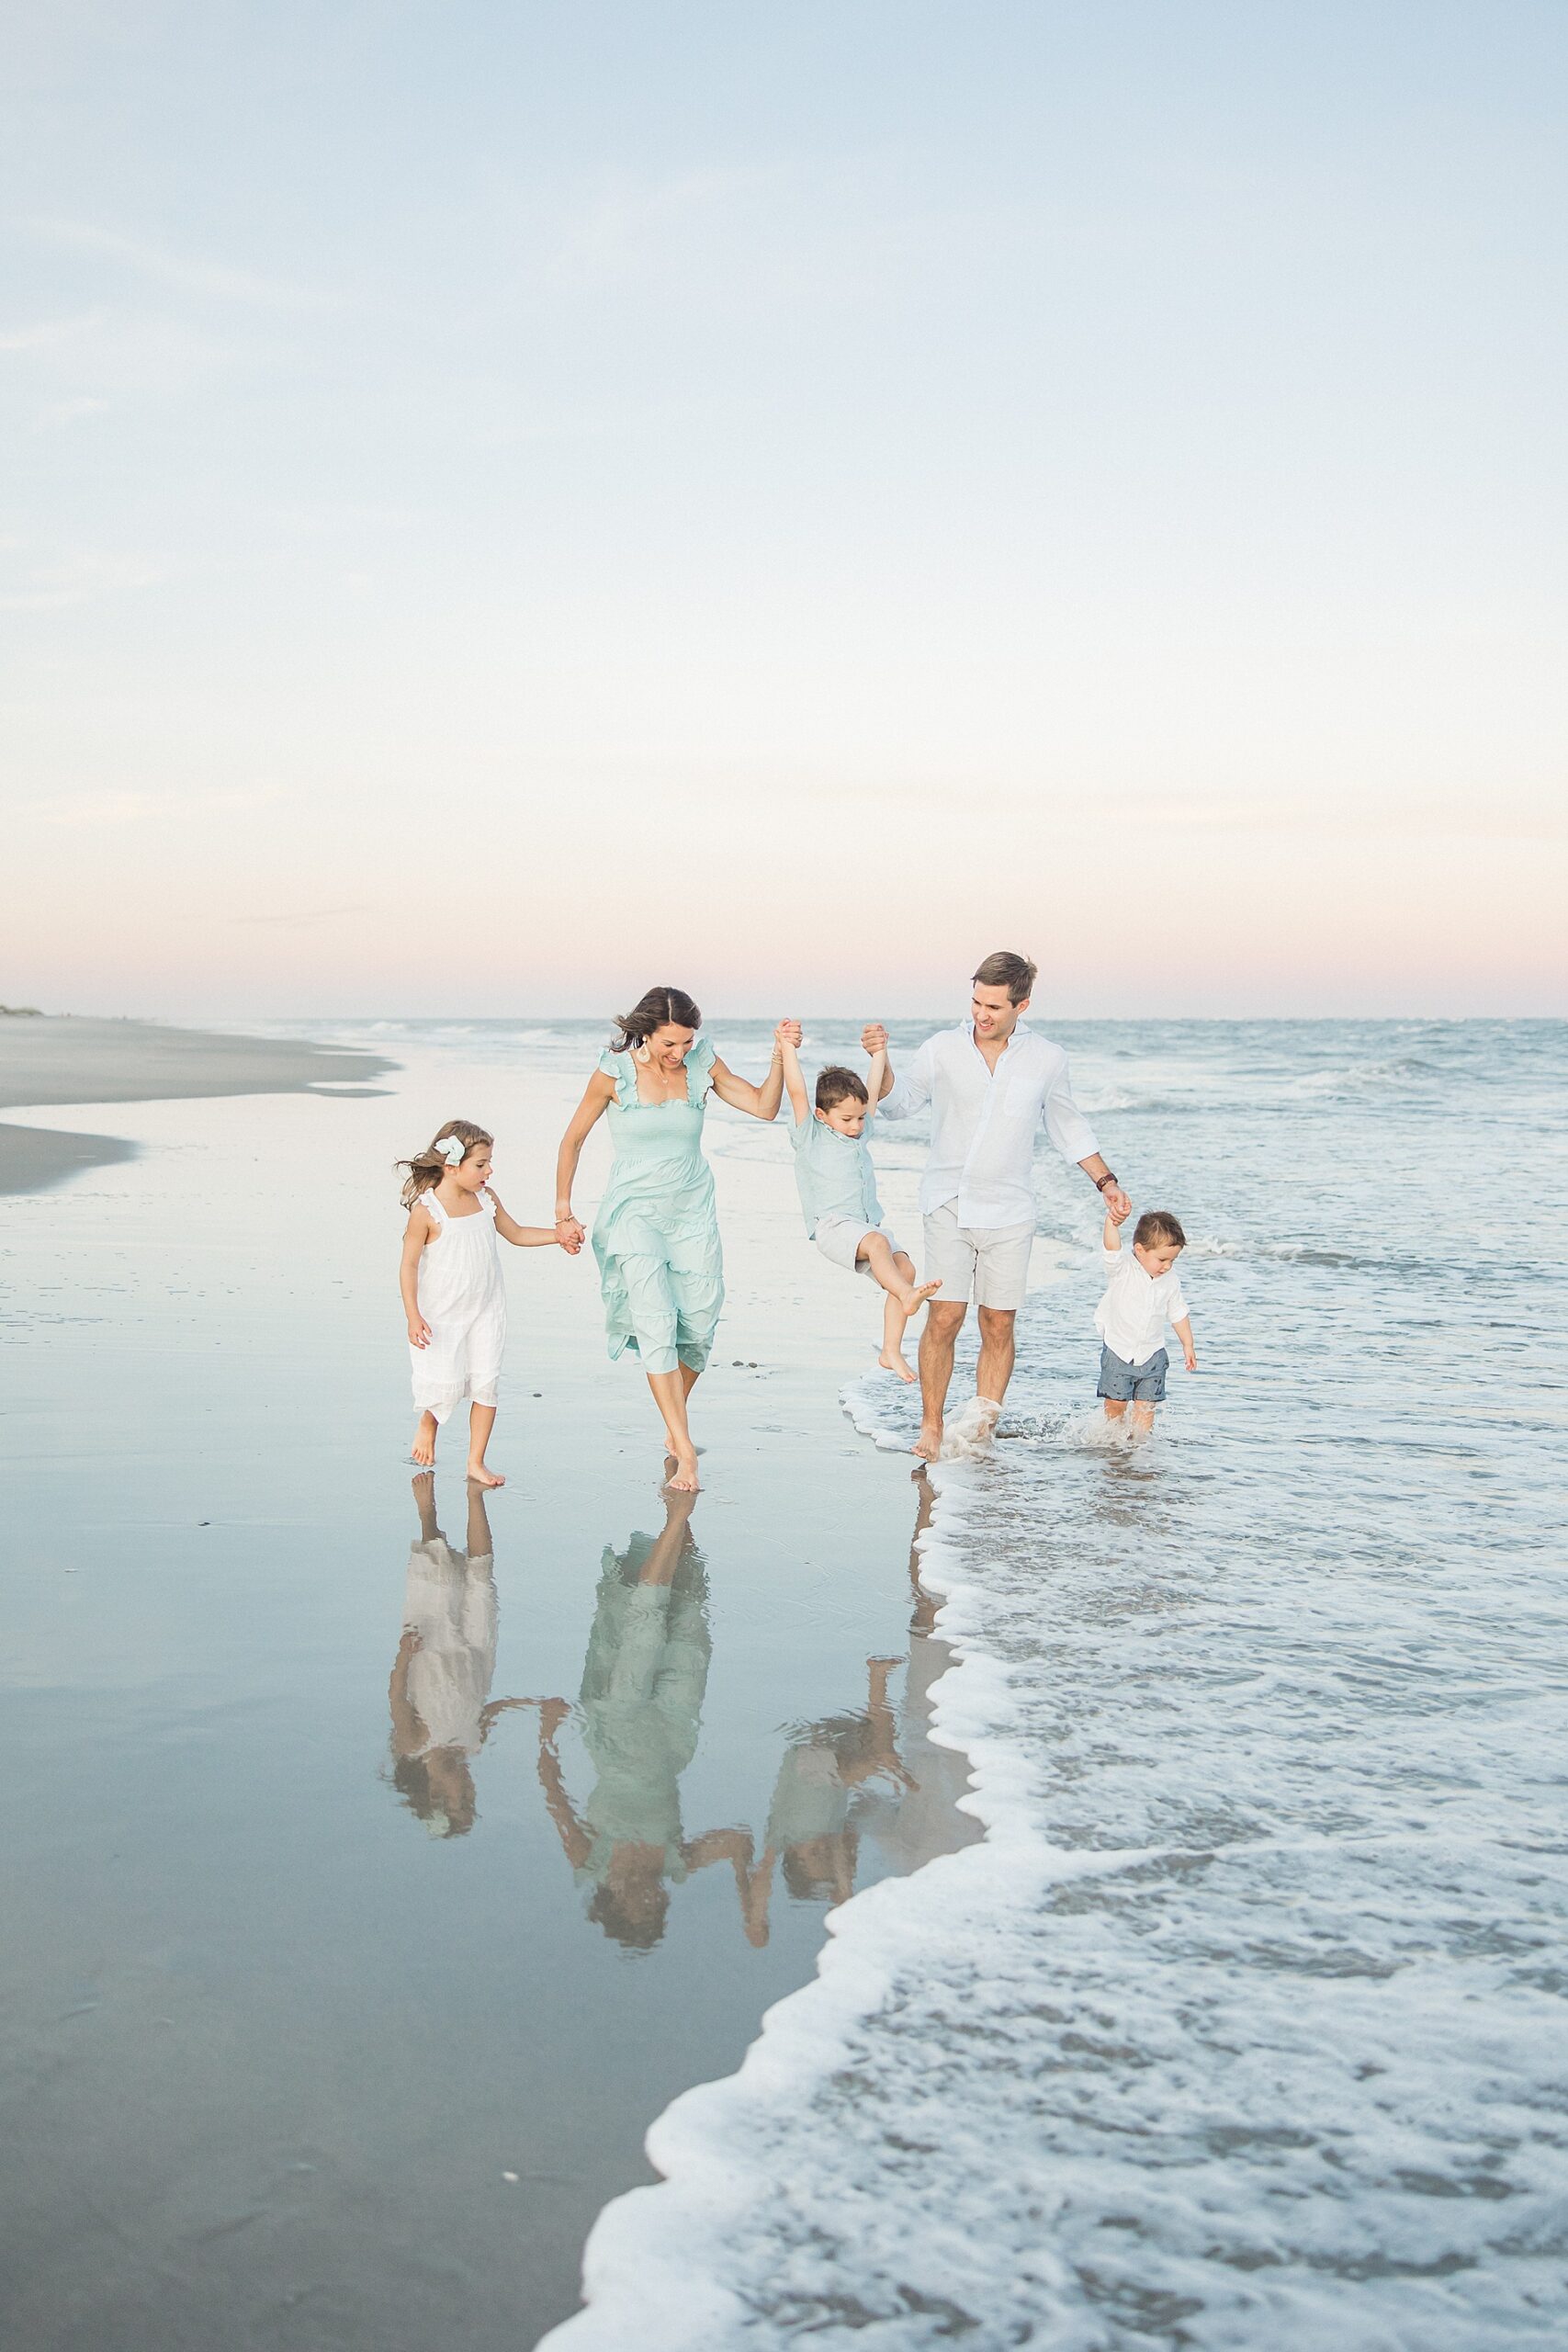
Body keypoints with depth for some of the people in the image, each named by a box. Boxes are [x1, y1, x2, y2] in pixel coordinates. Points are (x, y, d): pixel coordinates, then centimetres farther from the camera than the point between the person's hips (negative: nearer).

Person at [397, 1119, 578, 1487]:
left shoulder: (485, 1199, 0)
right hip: (441, 1315, -5)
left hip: (486, 1310, 5)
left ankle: (476, 1463, 10)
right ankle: (427, 1425, 33)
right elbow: (409, 1265, -14)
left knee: (486, 1384, 0)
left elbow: (517, 1234, 16)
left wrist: (557, 1234, 3)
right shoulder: (427, 1211, -17)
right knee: (446, 1384, -3)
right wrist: (413, 1316, -19)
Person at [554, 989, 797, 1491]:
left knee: (698, 1328, 2)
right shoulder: (616, 1071, -10)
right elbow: (573, 1139, 0)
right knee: (656, 1323, -18)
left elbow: (764, 1106, -2)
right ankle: (684, 1451, -18)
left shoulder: (701, 1064, -3)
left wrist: (780, 1055, -17)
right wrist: (563, 1213, -1)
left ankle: (673, 1428, 28)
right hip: (635, 1210, -3)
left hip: (693, 1210, 3)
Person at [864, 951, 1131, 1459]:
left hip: (1009, 1212, 1)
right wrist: (881, 1061, -11)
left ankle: (983, 1430, 11)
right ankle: (931, 1428, 3)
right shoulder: (942, 1049, 0)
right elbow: (898, 1105, 7)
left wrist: (1105, 1180, 12)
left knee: (999, 1325, 2)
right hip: (948, 1207, -1)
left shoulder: (1046, 1059, 3)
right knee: (944, 1319, -8)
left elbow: (1067, 1126, 16)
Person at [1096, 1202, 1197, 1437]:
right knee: (1115, 1402, 3)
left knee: (1146, 1405, 1)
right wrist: (1112, 1221, -53)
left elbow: (1178, 1314, 12)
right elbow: (1112, 1247, -35)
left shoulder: (1171, 1281, -1)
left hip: (1152, 1354, 3)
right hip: (1118, 1351, -3)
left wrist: (1188, 1345, 13)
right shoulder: (1123, 1270, -15)